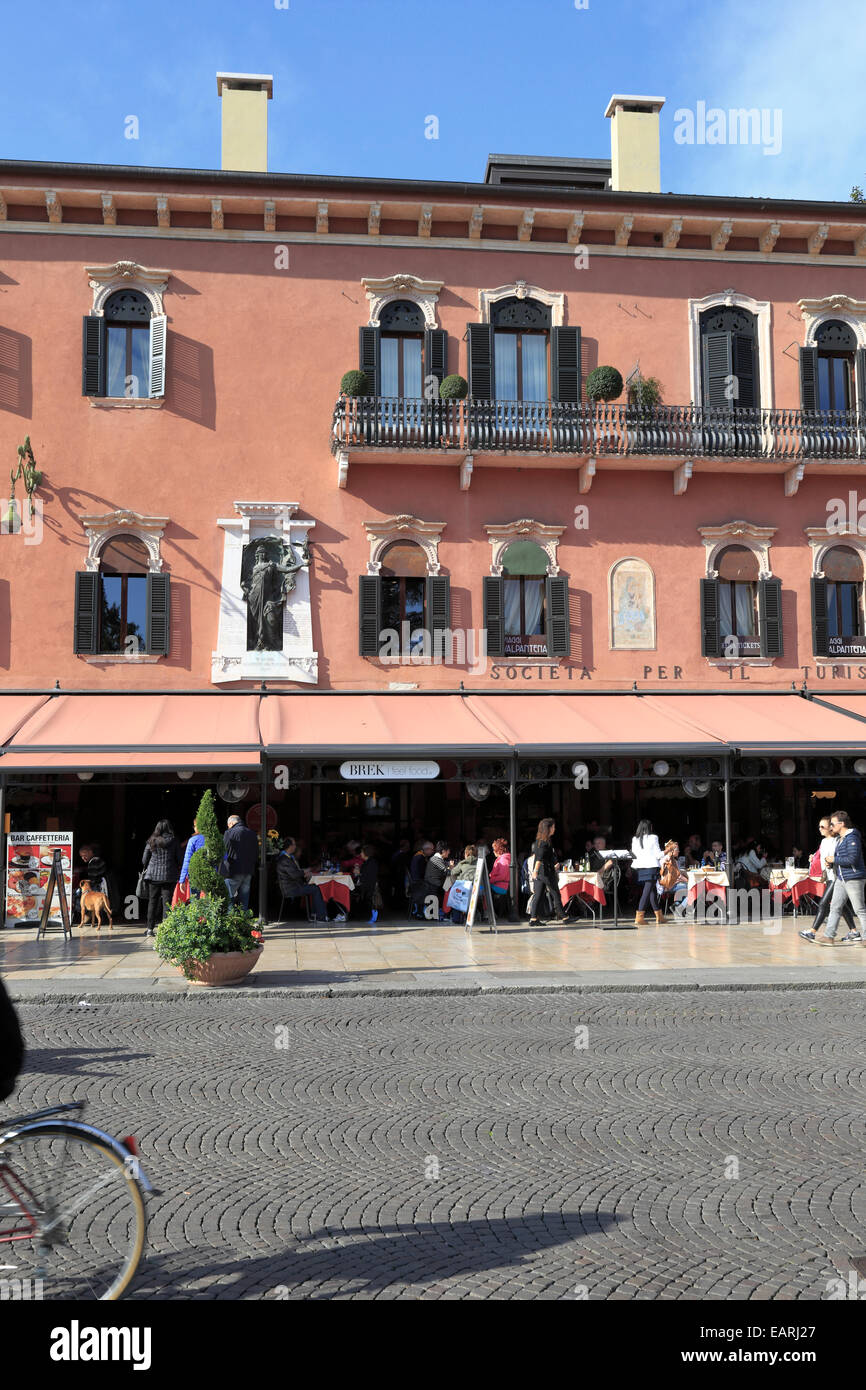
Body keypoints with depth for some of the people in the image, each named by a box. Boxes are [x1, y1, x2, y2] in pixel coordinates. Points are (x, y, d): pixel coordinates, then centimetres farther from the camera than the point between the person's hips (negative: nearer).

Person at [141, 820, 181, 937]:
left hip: (153, 875, 2)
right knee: (167, 901, 1)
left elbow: (144, 859, 6)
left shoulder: (151, 841, 3)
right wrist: (176, 870, 17)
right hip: (169, 876, -2)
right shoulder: (174, 841, -2)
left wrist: (145, 870, 24)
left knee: (152, 901, 9)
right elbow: (179, 859, -1)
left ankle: (150, 929, 11)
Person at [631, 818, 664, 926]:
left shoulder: (634, 839, 6)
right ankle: (639, 916, -15)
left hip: (639, 867, 5)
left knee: (652, 890, 17)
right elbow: (658, 855, -4)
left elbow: (633, 854, 9)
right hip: (651, 867, -5)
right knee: (647, 891, -7)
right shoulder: (653, 838, -5)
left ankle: (659, 916, 25)